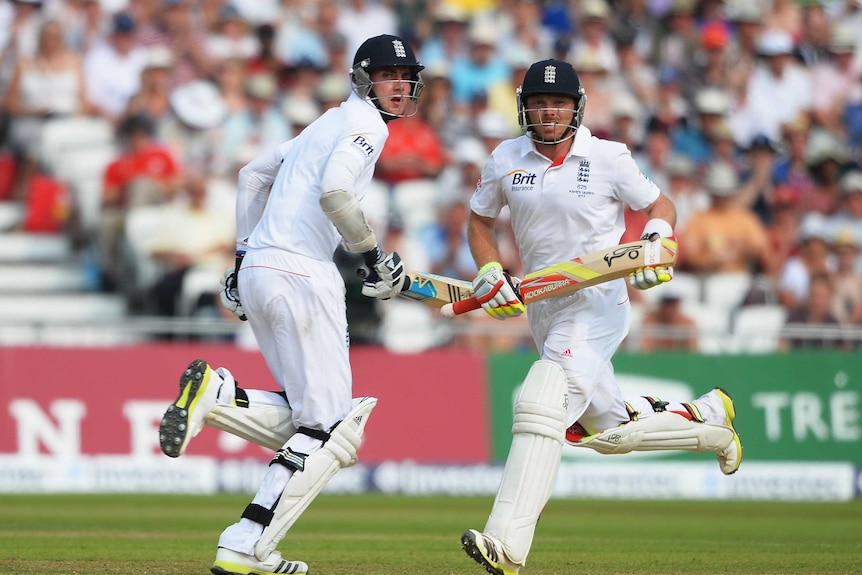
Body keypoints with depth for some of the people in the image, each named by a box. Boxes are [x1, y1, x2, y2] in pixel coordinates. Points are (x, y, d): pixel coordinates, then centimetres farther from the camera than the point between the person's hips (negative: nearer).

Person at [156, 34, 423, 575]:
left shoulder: (329, 124, 25)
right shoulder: (364, 124, -4)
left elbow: (253, 173, 32)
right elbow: (335, 192, -21)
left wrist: (245, 254, 30)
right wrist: (376, 258, -11)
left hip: (257, 271, 9)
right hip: (300, 272, -9)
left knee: (309, 421, 11)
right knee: (329, 428, -7)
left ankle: (216, 392, -10)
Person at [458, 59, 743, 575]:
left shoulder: (608, 159, -7)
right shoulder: (506, 160, 4)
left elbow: (661, 206, 5)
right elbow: (480, 220, 17)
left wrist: (658, 240, -17)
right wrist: (490, 272, -1)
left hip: (599, 303, -6)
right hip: (542, 309, 6)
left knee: (540, 405, -26)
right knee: (610, 432, 15)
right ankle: (707, 419, 42)